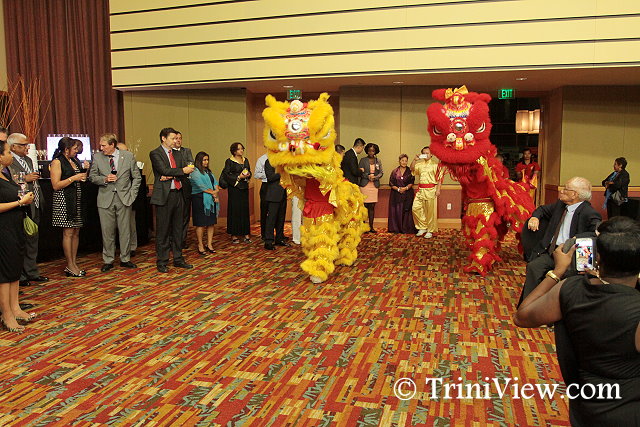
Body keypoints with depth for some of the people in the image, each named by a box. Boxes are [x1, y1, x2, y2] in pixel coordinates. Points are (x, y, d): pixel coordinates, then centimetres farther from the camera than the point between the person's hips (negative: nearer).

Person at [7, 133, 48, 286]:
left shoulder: (28, 160, 15)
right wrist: (25, 179, -21)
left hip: (34, 208, 8)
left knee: (32, 241, 16)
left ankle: (32, 272, 27)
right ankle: (19, 276, 13)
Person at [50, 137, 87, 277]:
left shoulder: (74, 161, 16)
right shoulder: (57, 162, -7)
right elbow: (56, 185, -13)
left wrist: (85, 172, 8)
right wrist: (73, 178, -15)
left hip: (77, 199, 8)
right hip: (65, 200, -8)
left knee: (76, 232, 8)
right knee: (68, 233, -5)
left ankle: (74, 264, 14)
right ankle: (70, 266, 2)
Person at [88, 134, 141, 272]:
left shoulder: (128, 156, 1)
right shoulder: (97, 158, 3)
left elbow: (137, 177, 6)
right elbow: (92, 176, 8)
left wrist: (132, 194, -2)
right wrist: (105, 179, -11)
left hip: (124, 198, 0)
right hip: (105, 199, 1)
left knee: (125, 230, 6)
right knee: (107, 231, 5)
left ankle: (125, 259, 19)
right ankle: (108, 261, 17)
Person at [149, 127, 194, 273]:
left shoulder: (177, 154, 16)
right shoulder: (155, 154, -4)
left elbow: (187, 171, 5)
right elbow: (165, 171, -16)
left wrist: (171, 175, -10)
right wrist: (182, 171, -9)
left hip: (178, 194, 6)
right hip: (164, 195, -6)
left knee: (178, 229, 12)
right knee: (163, 231, 0)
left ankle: (178, 259, 21)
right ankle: (162, 262, 9)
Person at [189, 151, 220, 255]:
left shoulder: (208, 171, 20)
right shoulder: (194, 172, -6)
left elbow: (215, 183, 12)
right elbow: (201, 186, -14)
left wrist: (216, 191, -8)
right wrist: (212, 192, -6)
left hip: (211, 200, 7)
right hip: (200, 199, -7)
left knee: (211, 223, 6)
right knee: (201, 224, -5)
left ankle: (209, 244, 12)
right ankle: (200, 245, 4)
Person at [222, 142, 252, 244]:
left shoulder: (245, 160, 14)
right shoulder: (229, 161, -4)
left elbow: (249, 172, 21)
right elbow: (226, 175, -9)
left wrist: (248, 175, -2)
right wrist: (239, 177, -15)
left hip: (244, 188, 5)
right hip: (234, 188, -5)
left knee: (245, 209, 4)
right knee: (235, 210, -4)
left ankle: (246, 234, 8)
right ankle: (234, 235, 3)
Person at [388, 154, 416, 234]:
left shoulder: (410, 171, 5)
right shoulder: (395, 172, 6)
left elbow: (411, 183, 0)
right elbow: (391, 184, 2)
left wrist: (406, 188, -17)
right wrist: (398, 189, -12)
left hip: (408, 195, 0)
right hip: (396, 195, 1)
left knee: (406, 211, -5)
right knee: (396, 211, -2)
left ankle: (406, 229, 1)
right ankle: (396, 229, 7)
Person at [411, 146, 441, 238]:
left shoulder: (435, 163, -1)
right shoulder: (420, 164, 15)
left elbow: (439, 178, -4)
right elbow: (412, 169, 4)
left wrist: (438, 189, -12)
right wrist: (415, 159, -7)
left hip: (431, 189, -5)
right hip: (420, 189, 5)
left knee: (430, 211, -2)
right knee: (415, 208, 0)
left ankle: (430, 231, 8)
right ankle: (422, 227, 14)